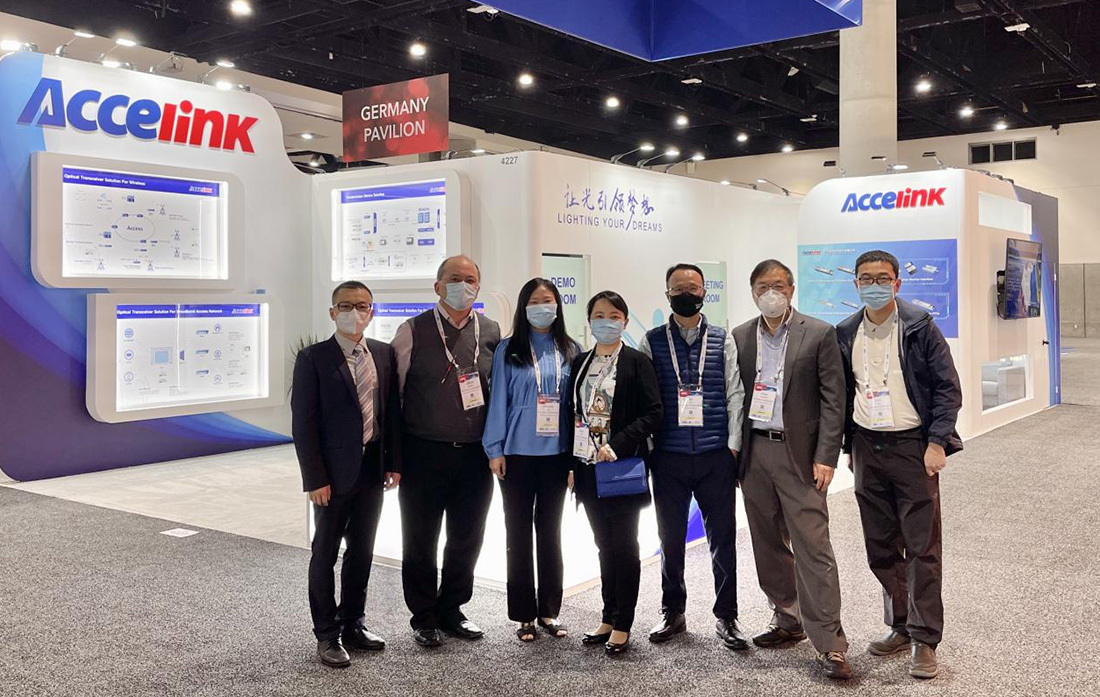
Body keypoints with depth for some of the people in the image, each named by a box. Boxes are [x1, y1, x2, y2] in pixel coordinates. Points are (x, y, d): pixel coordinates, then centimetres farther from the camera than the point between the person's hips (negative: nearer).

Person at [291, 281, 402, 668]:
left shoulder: (384, 354, 5)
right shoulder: (313, 359, -8)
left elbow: (393, 411, 9)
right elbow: (303, 423, -10)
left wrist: (394, 462, 5)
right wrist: (315, 478, -14)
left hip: (373, 471, 5)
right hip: (334, 474, -5)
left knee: (362, 551, 15)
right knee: (325, 553, 7)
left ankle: (352, 624, 29)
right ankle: (327, 635, 19)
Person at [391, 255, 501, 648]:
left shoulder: (491, 333, 6)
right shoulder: (413, 332, -3)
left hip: (476, 455, 3)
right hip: (424, 453, -3)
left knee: (468, 538, 13)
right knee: (420, 541, 9)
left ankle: (451, 611, 32)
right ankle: (424, 618, 26)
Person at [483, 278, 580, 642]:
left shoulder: (571, 351, 5)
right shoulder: (508, 351, 0)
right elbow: (498, 400, -1)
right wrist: (495, 449, -5)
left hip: (557, 453, 2)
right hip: (518, 453, -2)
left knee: (550, 530, 11)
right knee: (519, 532, 5)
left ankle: (549, 611, 21)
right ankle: (523, 615, 14)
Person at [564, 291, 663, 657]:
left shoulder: (637, 362, -4)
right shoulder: (580, 363, 11)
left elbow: (653, 413, -10)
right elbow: (571, 412, 12)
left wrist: (617, 445, -19)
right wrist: (570, 463, 6)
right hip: (587, 467, 5)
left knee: (624, 545, 2)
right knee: (605, 544, 13)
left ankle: (622, 626, 11)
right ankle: (608, 618, 23)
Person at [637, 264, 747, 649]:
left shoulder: (722, 340, 5)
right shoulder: (651, 342, 4)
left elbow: (735, 394, 3)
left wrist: (733, 445, -4)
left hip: (716, 456, 0)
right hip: (668, 457, 0)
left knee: (723, 537, 5)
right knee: (671, 537, 11)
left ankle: (726, 617, 20)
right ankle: (673, 613, 27)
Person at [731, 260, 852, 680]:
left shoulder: (819, 334, -1)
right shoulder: (739, 338, 9)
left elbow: (833, 399, -4)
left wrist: (826, 457, -11)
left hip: (799, 454, -4)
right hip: (754, 453, 4)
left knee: (813, 548, -6)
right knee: (769, 547, 12)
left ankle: (828, 644, 0)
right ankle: (788, 621, 28)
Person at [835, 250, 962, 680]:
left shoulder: (920, 327, -5)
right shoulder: (845, 334, 7)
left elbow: (948, 387, -5)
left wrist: (937, 443, -13)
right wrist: (847, 444, 11)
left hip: (912, 446, -4)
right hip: (866, 448, 5)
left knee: (922, 547, -2)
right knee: (881, 548, 11)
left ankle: (924, 641, 8)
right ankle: (900, 627, 26)